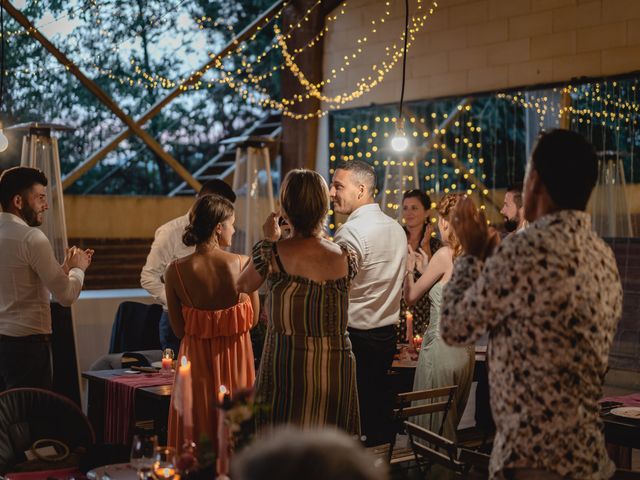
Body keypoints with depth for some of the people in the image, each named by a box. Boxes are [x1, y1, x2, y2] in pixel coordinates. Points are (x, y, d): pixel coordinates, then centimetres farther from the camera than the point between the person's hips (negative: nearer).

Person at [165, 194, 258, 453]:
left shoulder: (176, 270, -12)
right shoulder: (242, 263, -13)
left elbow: (179, 329, -6)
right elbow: (253, 319, -2)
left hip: (197, 359, 0)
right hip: (236, 357, 0)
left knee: (197, 430, 15)